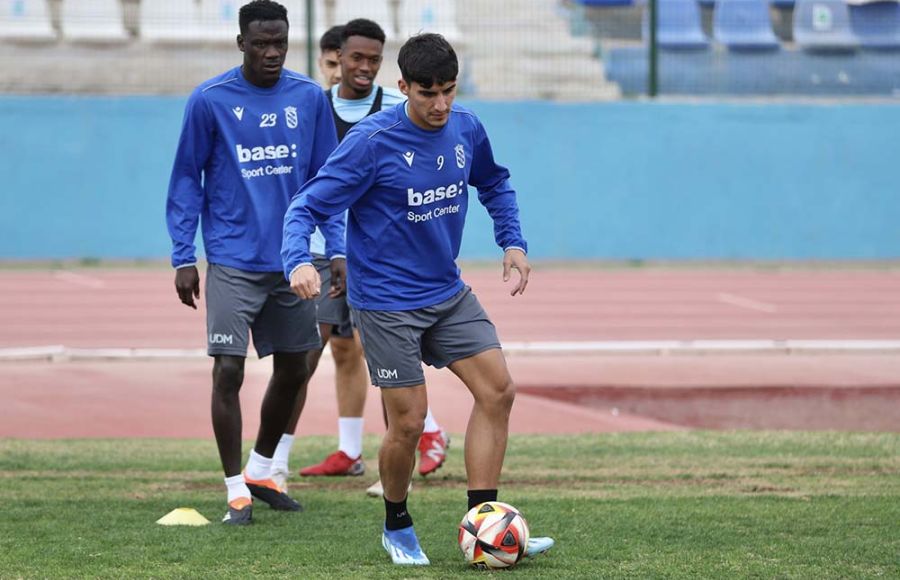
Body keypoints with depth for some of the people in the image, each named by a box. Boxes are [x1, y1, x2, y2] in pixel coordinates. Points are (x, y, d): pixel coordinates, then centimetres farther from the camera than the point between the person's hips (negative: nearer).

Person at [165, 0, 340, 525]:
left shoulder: (309, 98, 3)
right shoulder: (210, 101, -5)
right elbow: (187, 181, 1)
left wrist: (337, 249, 3)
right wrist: (184, 258, -4)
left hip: (292, 261, 4)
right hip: (233, 262, -4)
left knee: (292, 371, 11)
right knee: (229, 372, -10)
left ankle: (261, 471, 30)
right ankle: (237, 491, 0)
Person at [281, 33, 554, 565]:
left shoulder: (466, 129, -1)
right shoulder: (372, 141, -19)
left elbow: (495, 184, 21)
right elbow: (307, 207, -18)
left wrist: (513, 242, 8)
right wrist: (300, 261, -37)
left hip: (448, 294, 6)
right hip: (388, 304, -6)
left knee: (498, 391, -4)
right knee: (409, 423, -5)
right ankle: (398, 529, 20)